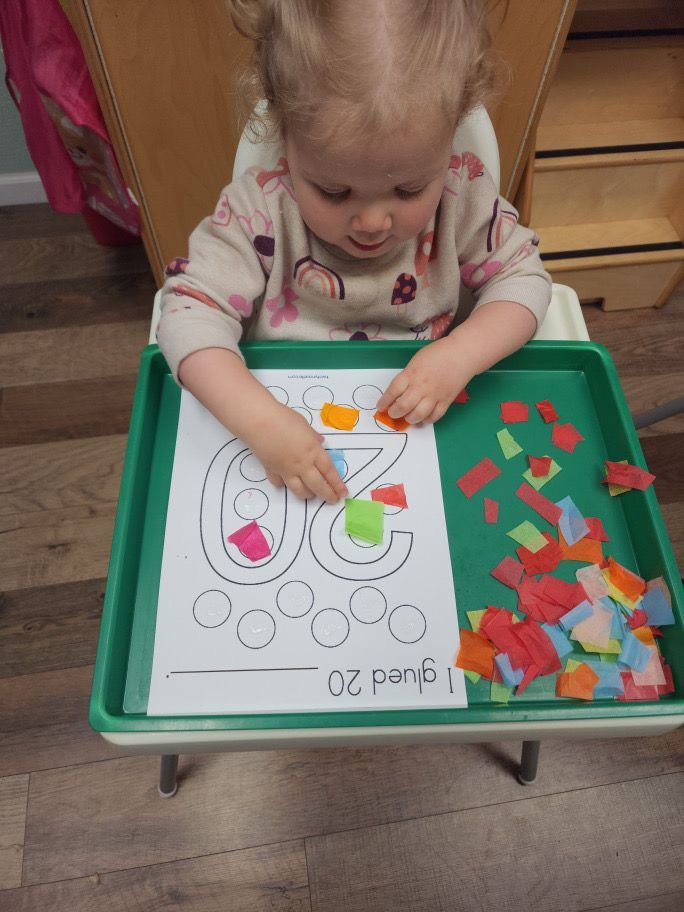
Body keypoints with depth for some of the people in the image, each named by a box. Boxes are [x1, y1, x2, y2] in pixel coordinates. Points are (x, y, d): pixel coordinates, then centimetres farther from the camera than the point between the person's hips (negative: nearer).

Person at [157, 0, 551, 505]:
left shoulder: (464, 191, -14)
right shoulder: (259, 208, -20)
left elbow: (522, 277, -4)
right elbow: (192, 311, -20)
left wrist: (460, 354, -24)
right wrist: (259, 418, -37)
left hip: (420, 419, 1)